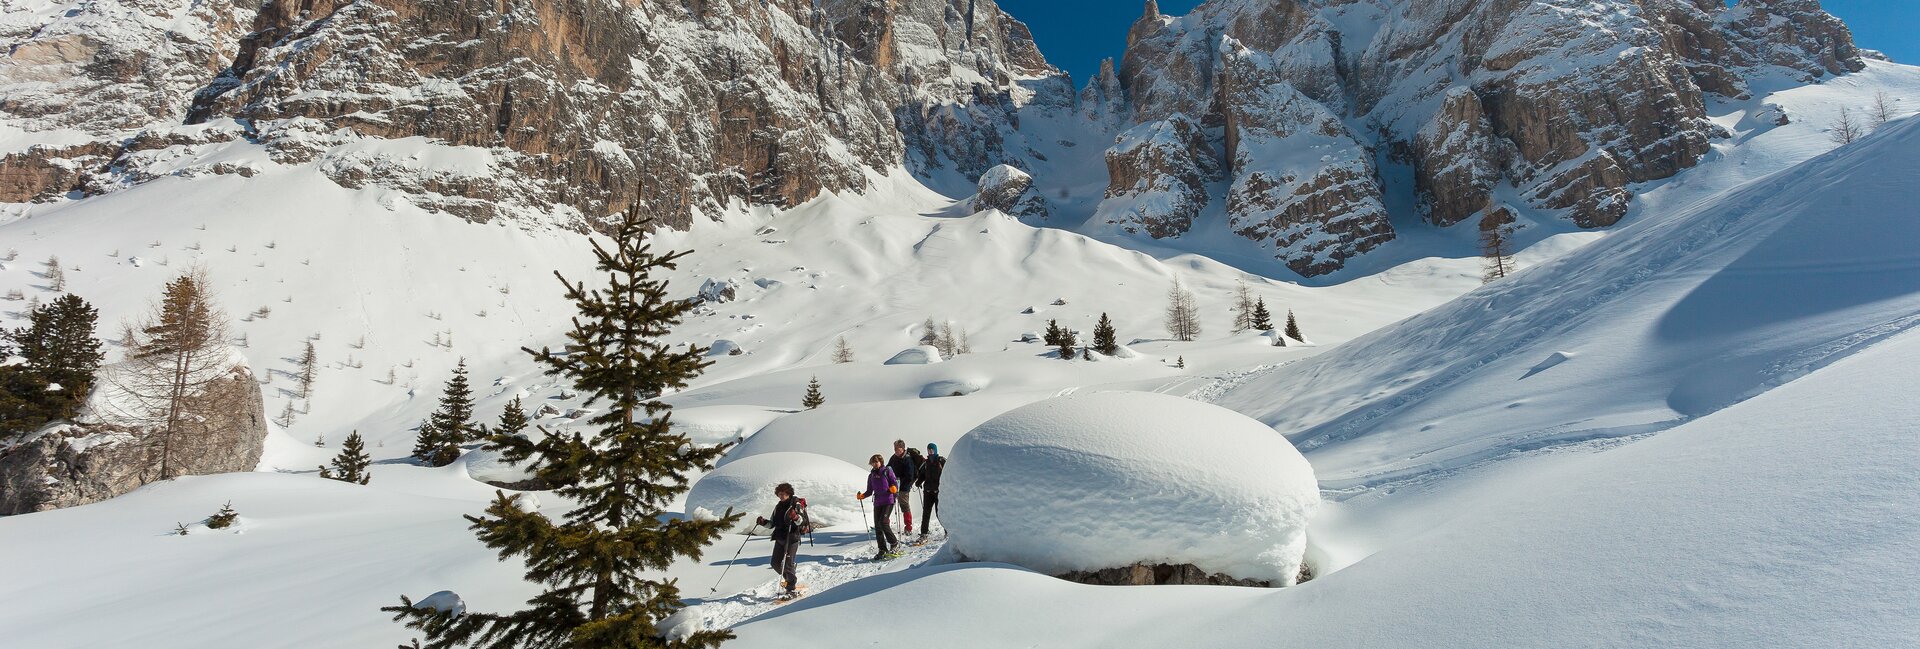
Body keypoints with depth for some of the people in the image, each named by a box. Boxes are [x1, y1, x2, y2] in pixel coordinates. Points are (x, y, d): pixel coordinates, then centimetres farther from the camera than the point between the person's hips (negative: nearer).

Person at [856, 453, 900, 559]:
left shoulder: (887, 471, 1)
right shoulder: (871, 475, 16)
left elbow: (895, 483, -3)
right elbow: (870, 491, 19)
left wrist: (894, 488, -24)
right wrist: (862, 496, 4)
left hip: (888, 501, -6)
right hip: (877, 503, 6)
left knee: (883, 522, -18)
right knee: (877, 526, 2)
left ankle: (894, 543, -3)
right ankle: (883, 550, 10)